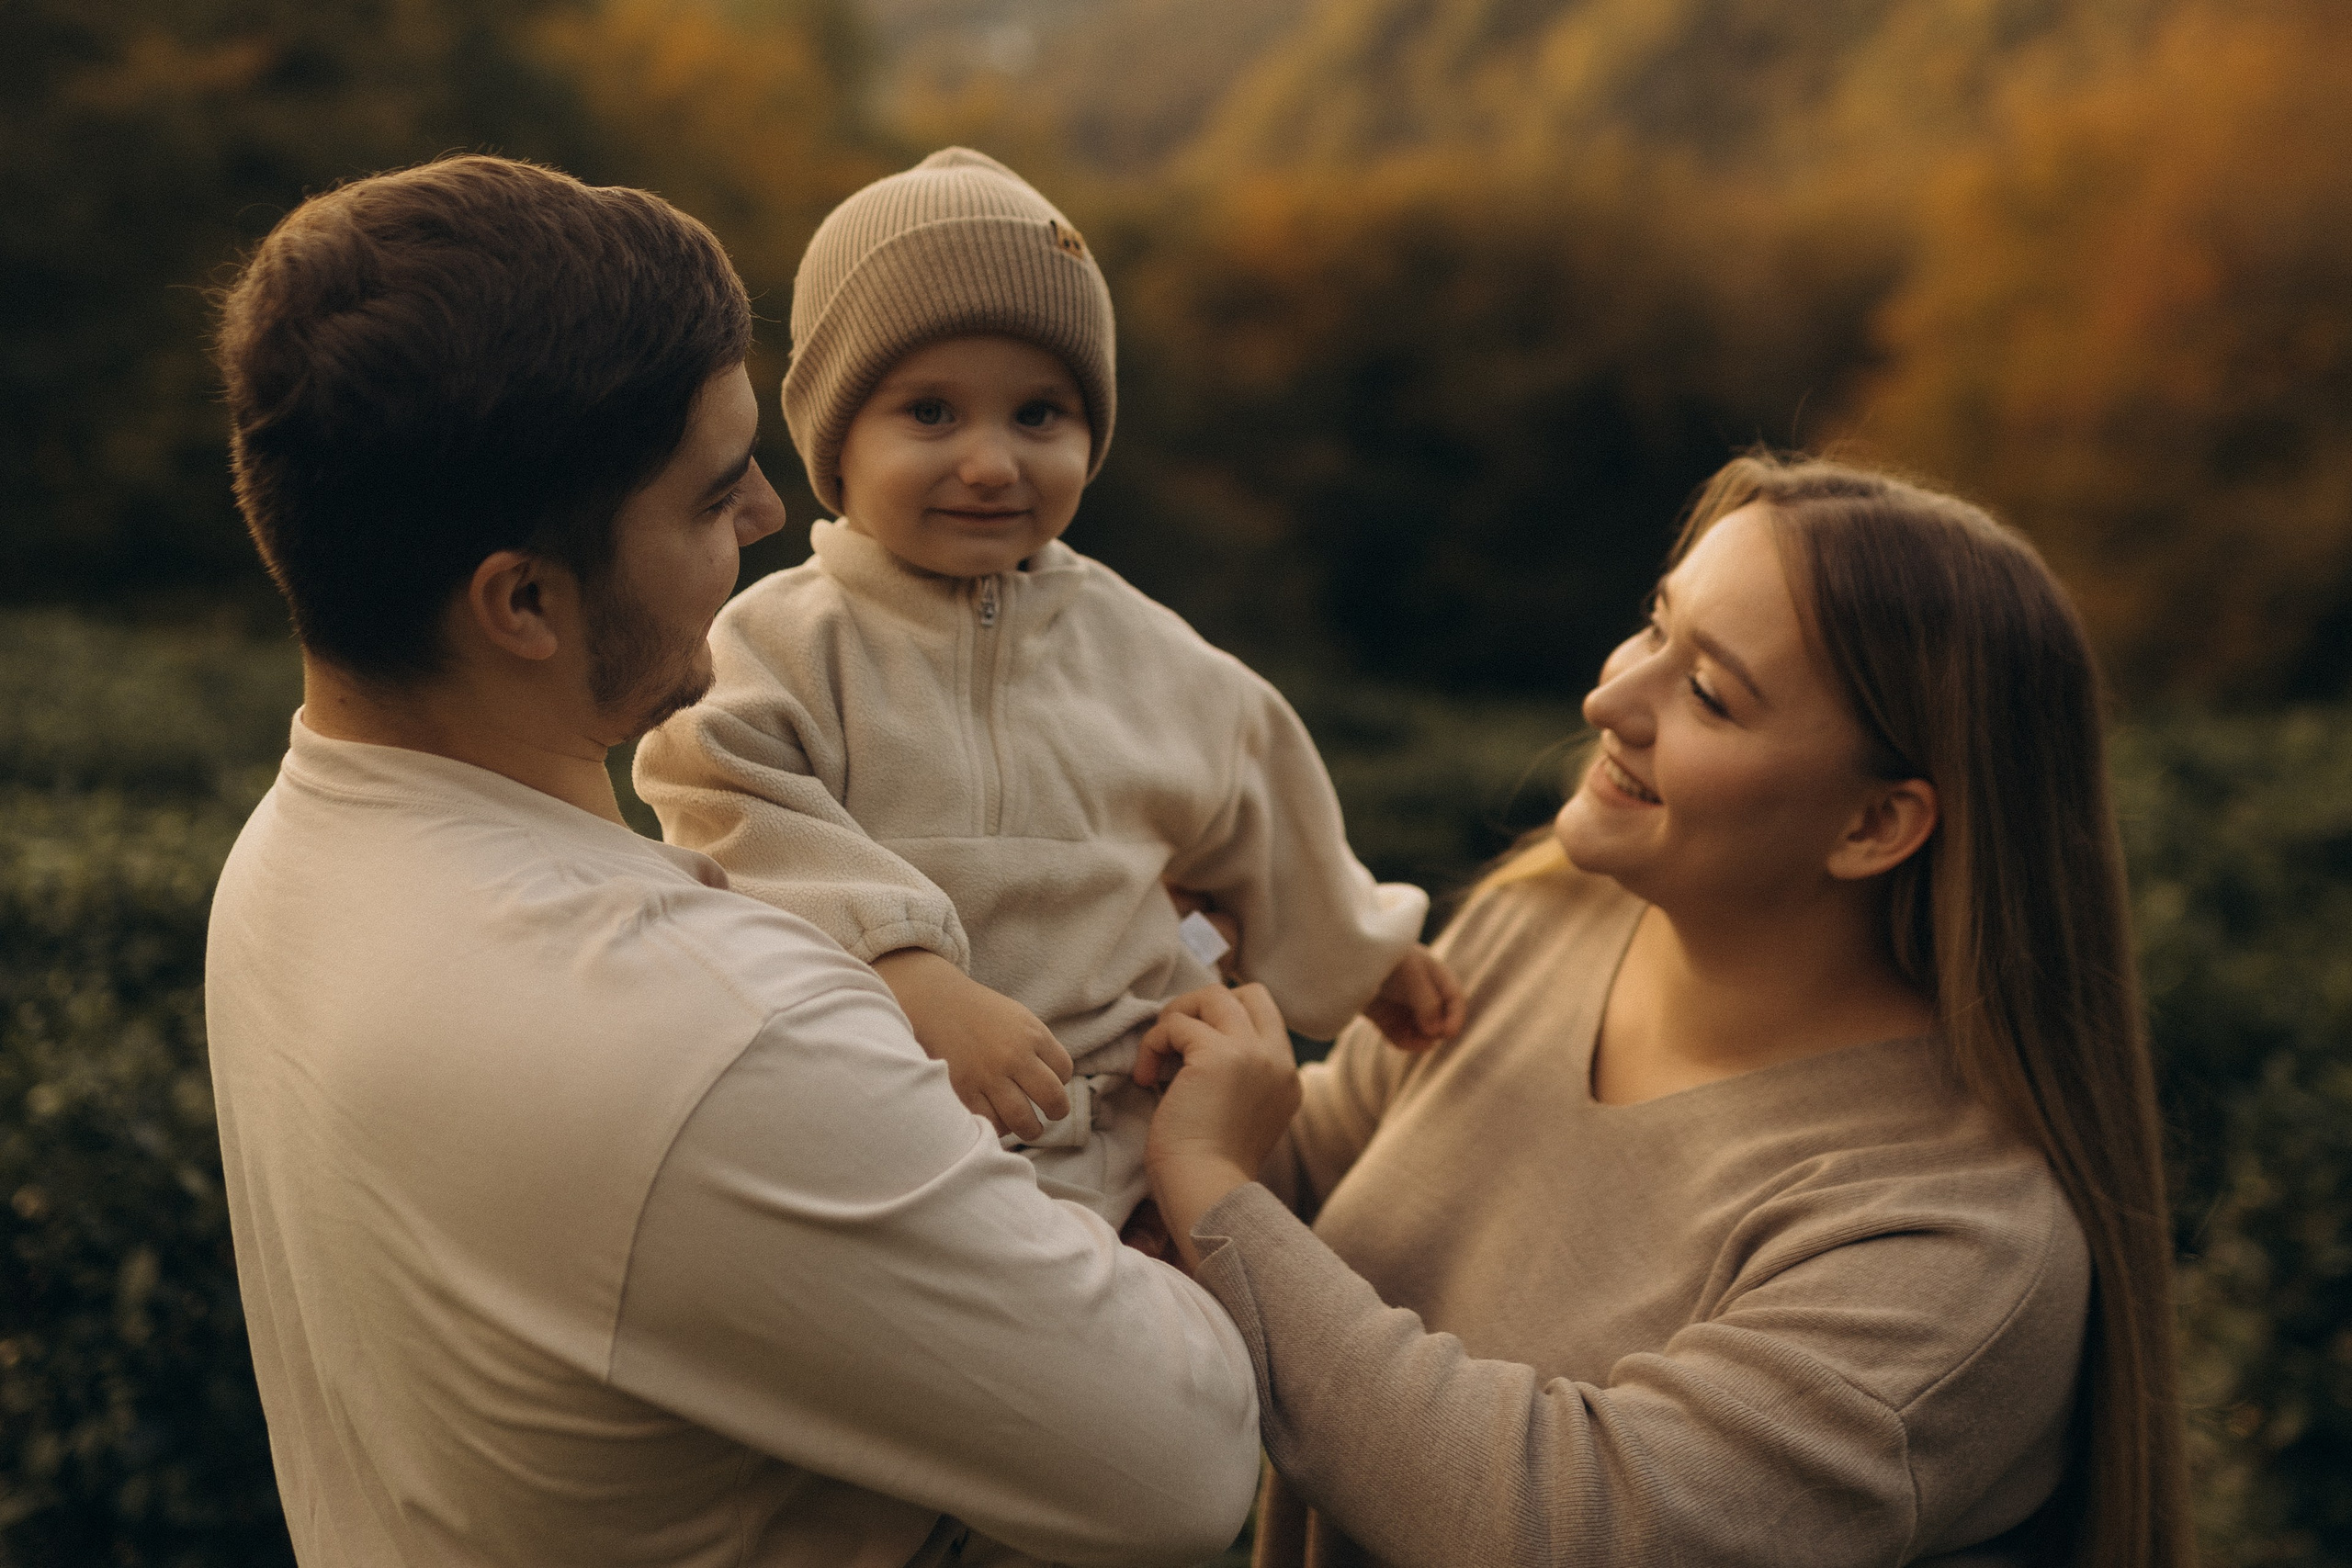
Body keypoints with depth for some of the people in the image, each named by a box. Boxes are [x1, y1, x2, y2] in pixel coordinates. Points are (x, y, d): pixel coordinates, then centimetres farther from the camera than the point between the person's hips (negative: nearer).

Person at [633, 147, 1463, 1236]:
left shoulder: (1138, 649, 7)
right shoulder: (785, 644, -6)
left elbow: (1256, 825, 23)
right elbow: (744, 840, -21)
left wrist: (1357, 953, 34)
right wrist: (918, 982, -32)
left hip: (1127, 1136, 3)